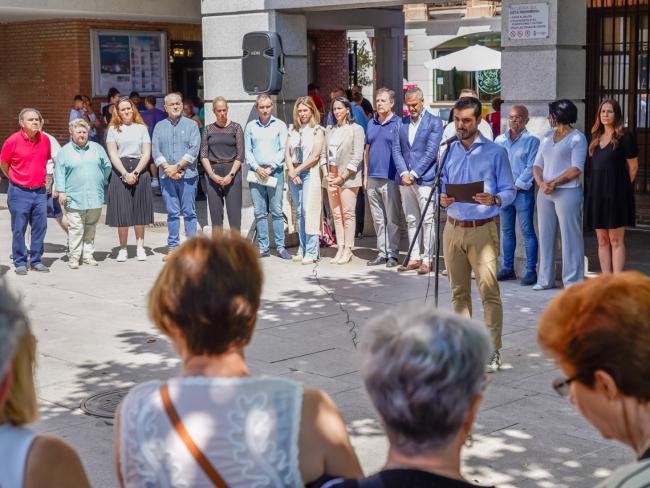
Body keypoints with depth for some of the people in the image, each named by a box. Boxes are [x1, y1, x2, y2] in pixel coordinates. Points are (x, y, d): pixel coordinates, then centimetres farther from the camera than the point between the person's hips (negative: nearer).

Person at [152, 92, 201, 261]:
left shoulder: (191, 125, 5)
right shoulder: (159, 127, 12)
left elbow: (194, 149, -5)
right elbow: (155, 150, 4)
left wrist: (178, 166, -12)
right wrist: (167, 168, -9)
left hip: (188, 175, -2)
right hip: (166, 176, 2)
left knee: (189, 212, 0)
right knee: (172, 213, 4)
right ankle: (172, 247, 8)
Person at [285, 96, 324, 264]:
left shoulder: (317, 130, 0)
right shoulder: (293, 129, 15)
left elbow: (315, 156, -8)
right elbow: (287, 153, 9)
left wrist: (298, 170, -8)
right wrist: (291, 171, -5)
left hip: (310, 173, -5)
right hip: (294, 174, 5)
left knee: (309, 211, -11)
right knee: (299, 212, 7)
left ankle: (311, 252, -10)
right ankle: (302, 249, 12)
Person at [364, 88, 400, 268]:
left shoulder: (398, 124, -3)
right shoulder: (371, 124, 14)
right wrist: (366, 175, 13)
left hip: (390, 178, -6)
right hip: (373, 178, 6)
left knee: (392, 219, -1)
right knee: (378, 219, 10)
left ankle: (392, 254, 4)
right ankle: (381, 253, 16)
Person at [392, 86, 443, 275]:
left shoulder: (434, 123, -2)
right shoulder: (402, 123, 13)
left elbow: (431, 152, -10)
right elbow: (396, 149, 8)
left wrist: (413, 174, -13)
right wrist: (403, 173, -7)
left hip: (424, 179, -5)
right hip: (405, 179, 5)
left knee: (427, 221, -4)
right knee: (411, 221, 10)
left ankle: (427, 260, 0)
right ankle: (414, 258, 15)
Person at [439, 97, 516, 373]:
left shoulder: (495, 152, -1)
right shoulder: (448, 152, 13)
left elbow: (509, 192, -2)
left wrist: (493, 200, -23)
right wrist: (442, 199, -8)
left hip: (482, 230, -4)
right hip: (453, 228, 5)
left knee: (489, 291, -10)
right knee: (459, 292, 9)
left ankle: (492, 350, -6)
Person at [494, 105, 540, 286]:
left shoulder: (532, 141, -2)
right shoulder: (499, 140, 12)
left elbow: (531, 168, -8)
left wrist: (517, 186, -11)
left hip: (523, 191, -5)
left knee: (527, 231, -5)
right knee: (506, 230, 9)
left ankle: (531, 270, -3)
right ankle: (508, 268, 16)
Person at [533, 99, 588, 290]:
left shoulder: (577, 138, -3)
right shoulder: (547, 136, 16)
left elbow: (577, 169, -12)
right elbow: (537, 164, 11)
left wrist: (554, 182, -17)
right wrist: (541, 183, -7)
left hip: (567, 192, -6)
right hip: (545, 193, 6)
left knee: (570, 236, -4)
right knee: (545, 234, 8)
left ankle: (573, 281, 1)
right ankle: (545, 279, 16)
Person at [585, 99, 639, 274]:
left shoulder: (625, 137, -5)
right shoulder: (596, 138, 13)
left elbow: (633, 167, -1)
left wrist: (622, 187, 5)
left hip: (616, 194, -6)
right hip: (597, 193, 6)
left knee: (616, 240, -4)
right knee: (602, 240, 7)